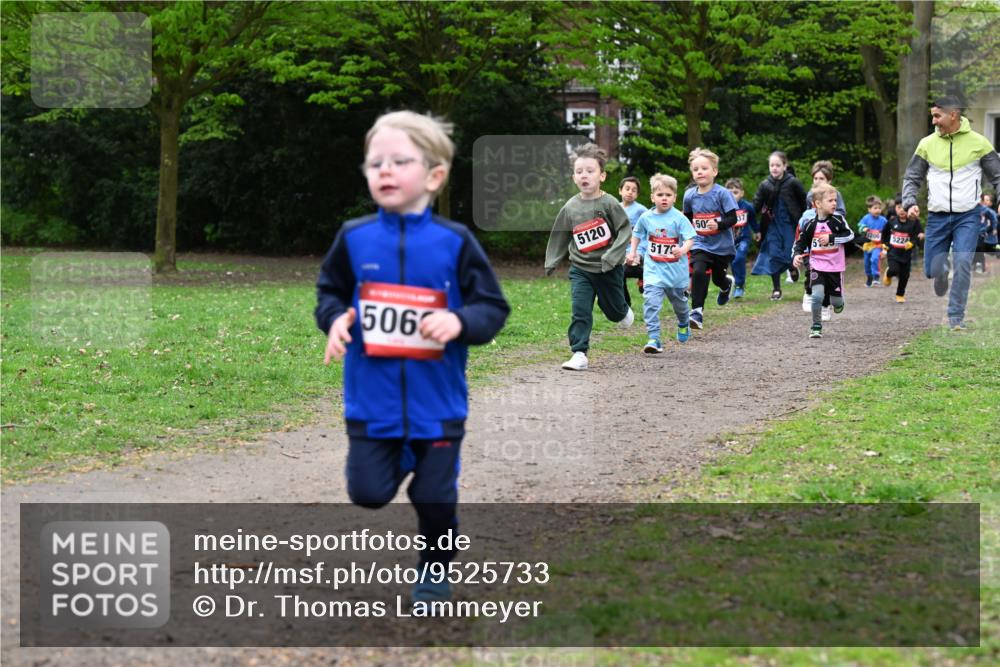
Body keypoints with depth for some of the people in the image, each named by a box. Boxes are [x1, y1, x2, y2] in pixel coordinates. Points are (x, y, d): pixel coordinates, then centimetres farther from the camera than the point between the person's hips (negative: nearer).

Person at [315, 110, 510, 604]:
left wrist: (459, 321, -25)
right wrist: (335, 319, -11)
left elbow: (493, 308, -5)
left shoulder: (454, 243, -9)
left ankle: (435, 570, 33)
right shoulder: (354, 238, -4)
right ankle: (399, 456, 38)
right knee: (368, 493, 4)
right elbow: (329, 292, 11)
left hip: (437, 399, -1)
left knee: (435, 498, 7)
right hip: (371, 397, 2)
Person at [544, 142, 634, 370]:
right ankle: (579, 354, -7)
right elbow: (560, 236, 10)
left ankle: (624, 311, 51)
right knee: (580, 311, -9)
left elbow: (625, 231, -13)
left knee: (613, 309, 15)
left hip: (608, 268, -2)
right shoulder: (570, 207, -2)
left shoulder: (609, 204, -13)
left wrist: (612, 256, -23)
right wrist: (551, 262, 12)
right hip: (580, 268, 2)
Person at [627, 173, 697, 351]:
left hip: (676, 270, -1)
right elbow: (637, 234, 18)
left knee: (679, 301, 21)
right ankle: (654, 339, -19)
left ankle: (683, 325, 52)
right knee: (651, 302, -17)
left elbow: (690, 238, -18)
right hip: (653, 270, 1)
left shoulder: (679, 218, -12)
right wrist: (633, 252, 14)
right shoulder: (646, 217, -2)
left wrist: (684, 249, -37)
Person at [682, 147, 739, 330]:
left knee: (718, 278, 14)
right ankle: (697, 312, -17)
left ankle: (727, 284, 53)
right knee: (698, 273, -20)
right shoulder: (690, 195, -2)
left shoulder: (721, 194, -14)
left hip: (722, 246, -2)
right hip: (700, 244, 2)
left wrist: (719, 225, -32)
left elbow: (732, 218, -16)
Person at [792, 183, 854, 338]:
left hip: (835, 267, 0)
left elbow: (849, 235, -9)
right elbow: (801, 242, 5)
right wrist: (797, 255, -12)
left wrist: (831, 238, -18)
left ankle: (838, 302, 45)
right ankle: (816, 326, -1)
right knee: (817, 296, -18)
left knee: (836, 301, 6)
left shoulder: (837, 219, -6)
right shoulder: (811, 224, -3)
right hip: (817, 266, 0)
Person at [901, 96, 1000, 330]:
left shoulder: (978, 142, -3)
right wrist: (910, 203, -9)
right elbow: (912, 178, 9)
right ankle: (942, 272, 41)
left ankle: (956, 316, -8)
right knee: (932, 269, 3)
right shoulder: (927, 144, 2)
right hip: (937, 217, 2)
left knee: (963, 263, -18)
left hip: (967, 216, -2)